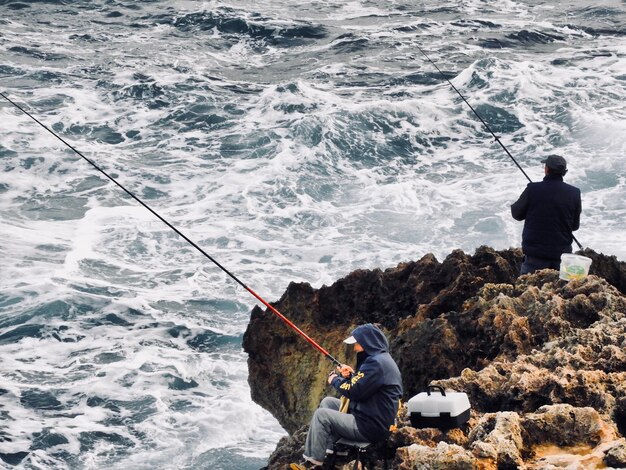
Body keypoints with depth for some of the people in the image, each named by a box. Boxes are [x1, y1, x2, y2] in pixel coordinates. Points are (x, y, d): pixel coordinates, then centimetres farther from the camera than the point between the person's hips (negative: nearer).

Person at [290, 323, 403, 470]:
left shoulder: (377, 363, -21)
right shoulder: (378, 358, 12)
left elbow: (354, 392, -22)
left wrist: (335, 380, -4)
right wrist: (351, 375, 5)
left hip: (372, 427, -11)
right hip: (370, 416, 11)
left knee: (321, 415, -10)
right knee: (328, 402, 16)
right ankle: (326, 452, 9)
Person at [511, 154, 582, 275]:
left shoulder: (532, 189, -12)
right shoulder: (574, 193, -4)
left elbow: (517, 214, 1)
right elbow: (575, 225, 6)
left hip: (535, 253, -2)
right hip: (562, 253, 2)